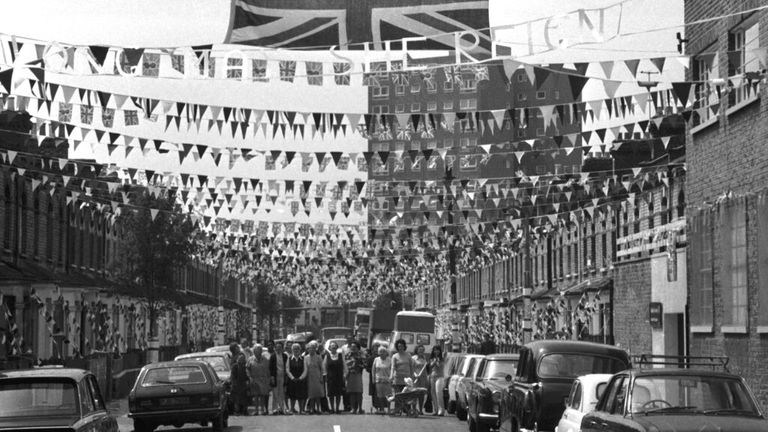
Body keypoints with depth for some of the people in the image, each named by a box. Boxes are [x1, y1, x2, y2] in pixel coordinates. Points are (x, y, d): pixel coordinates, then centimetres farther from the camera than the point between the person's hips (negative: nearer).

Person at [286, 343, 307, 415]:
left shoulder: (303, 359, 4)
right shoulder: (289, 359, 5)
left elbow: (305, 370, -1)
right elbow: (287, 370, 0)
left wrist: (301, 378, -14)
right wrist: (292, 377, -13)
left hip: (301, 380, 0)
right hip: (292, 380, 0)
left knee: (301, 395, 0)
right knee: (292, 395, 2)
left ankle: (301, 409, 7)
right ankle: (292, 409, 11)